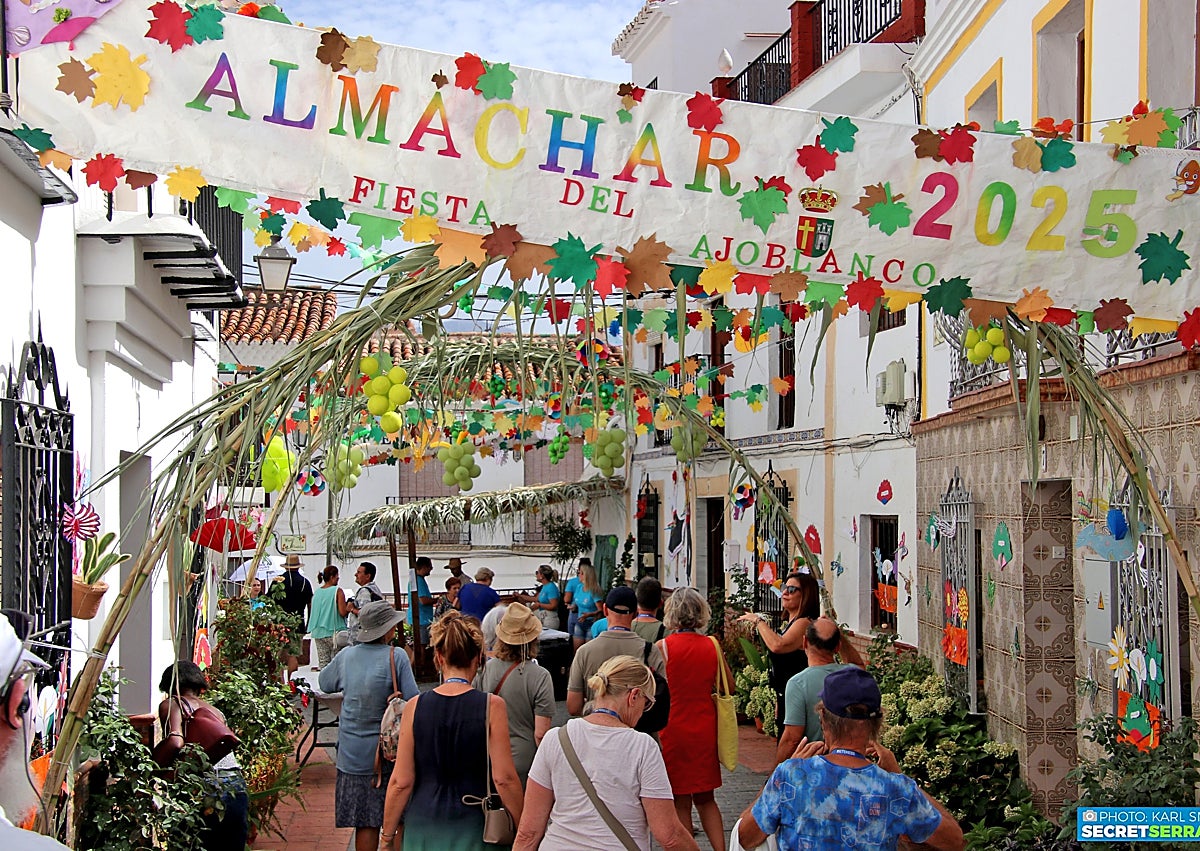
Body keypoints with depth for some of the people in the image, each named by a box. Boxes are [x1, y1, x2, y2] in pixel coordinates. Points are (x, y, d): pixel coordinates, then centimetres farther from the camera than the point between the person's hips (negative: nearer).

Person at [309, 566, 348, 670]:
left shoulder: (316, 592, 8)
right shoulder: (338, 591, -9)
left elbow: (314, 611, 15)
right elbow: (342, 612, -15)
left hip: (318, 633, 6)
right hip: (334, 631, -6)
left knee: (323, 663, 8)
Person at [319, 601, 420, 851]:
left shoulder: (346, 656, 2)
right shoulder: (396, 657, -11)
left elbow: (324, 683, 20)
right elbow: (412, 702, -14)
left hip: (353, 753, 4)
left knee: (365, 823, 7)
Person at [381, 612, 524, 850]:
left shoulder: (414, 707, -4)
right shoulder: (491, 706, -9)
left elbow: (401, 781, -3)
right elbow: (504, 778, -11)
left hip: (423, 830, 2)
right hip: (473, 829, -2)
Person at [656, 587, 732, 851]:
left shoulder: (663, 646, -12)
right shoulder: (712, 646, -2)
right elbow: (728, 686, 7)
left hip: (672, 729, -3)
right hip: (705, 730, 3)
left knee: (680, 801, 7)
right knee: (705, 798, 16)